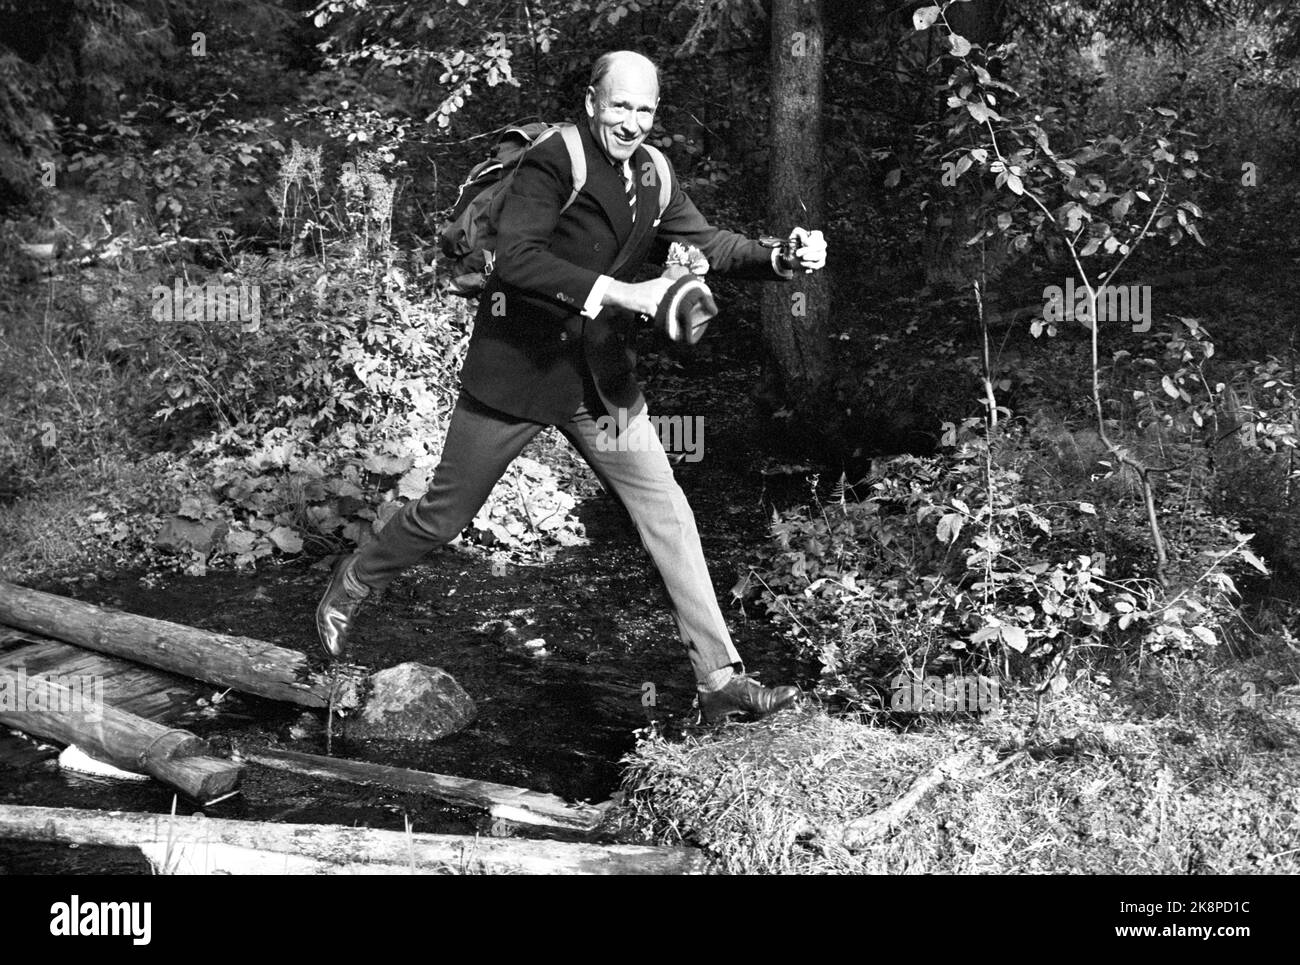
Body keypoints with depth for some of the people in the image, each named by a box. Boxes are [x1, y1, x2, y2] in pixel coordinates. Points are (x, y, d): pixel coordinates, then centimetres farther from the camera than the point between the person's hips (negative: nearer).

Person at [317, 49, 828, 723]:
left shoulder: (652, 177, 6)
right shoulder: (554, 161, -16)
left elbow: (708, 244, 6)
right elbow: (514, 257, -27)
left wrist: (782, 260, -12)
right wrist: (618, 293, -32)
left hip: (602, 379, 6)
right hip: (519, 366, -6)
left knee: (668, 517, 0)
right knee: (445, 513, 8)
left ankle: (719, 680, 4)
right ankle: (351, 585, 36)